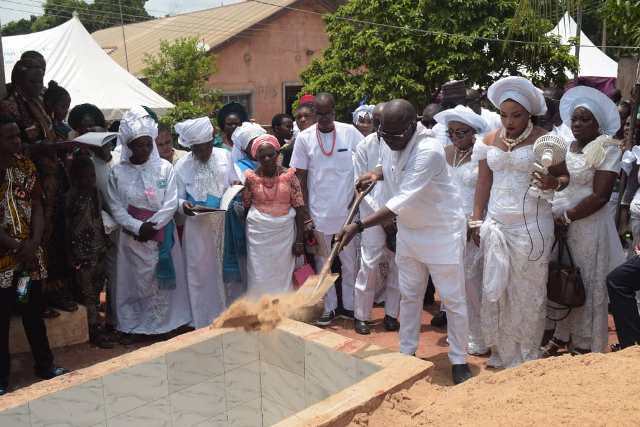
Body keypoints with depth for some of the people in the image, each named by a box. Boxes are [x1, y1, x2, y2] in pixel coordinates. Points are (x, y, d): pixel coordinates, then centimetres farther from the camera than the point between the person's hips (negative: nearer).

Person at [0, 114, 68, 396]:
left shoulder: (25, 166, 3)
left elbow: (37, 206, 2)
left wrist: (34, 242, -12)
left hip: (31, 254, 4)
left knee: (34, 312, 16)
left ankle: (44, 364, 31)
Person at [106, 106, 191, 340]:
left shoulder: (165, 168, -3)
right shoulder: (118, 172, -2)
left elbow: (171, 203, -7)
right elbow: (116, 207, -4)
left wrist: (151, 226, -15)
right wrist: (138, 227, -15)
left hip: (161, 235, 0)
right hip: (132, 237, 0)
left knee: (161, 280, 7)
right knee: (133, 281, 6)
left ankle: (162, 324, 22)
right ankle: (129, 326, 20)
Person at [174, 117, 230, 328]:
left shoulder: (225, 156, 0)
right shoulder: (182, 166, -3)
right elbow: (177, 198, 0)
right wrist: (183, 205, -22)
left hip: (224, 223, 1)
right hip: (197, 226, -1)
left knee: (225, 270, 9)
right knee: (200, 273, 5)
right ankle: (204, 323, 18)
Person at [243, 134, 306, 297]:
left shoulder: (289, 175, -4)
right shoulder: (251, 178, -2)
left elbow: (299, 209, -2)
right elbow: (245, 207, 8)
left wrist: (299, 240, -5)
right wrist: (244, 236, 7)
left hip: (284, 232, 0)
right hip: (258, 234, 0)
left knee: (283, 276, 8)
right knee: (259, 278, 4)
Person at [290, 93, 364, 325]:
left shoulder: (350, 132, -4)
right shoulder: (304, 138, -3)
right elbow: (300, 177, 0)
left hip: (346, 210, 0)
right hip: (318, 212, 0)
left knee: (349, 261, 11)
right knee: (322, 262, 10)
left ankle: (349, 304, 26)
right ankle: (328, 307, 22)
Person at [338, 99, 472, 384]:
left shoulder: (429, 150, -30)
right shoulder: (388, 143, -6)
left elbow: (403, 201, -34)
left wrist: (359, 226, -36)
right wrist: (375, 175, -6)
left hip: (441, 231, -7)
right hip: (408, 230, 7)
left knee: (453, 299, 3)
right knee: (409, 295, 16)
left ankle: (459, 361, 18)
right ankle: (407, 352, 30)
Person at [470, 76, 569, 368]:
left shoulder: (544, 139, -4)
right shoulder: (490, 140, 7)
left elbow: (565, 176, 0)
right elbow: (483, 182, 8)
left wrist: (554, 183, -23)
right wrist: (477, 220, 5)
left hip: (532, 226, -3)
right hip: (496, 224, 4)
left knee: (528, 290, 5)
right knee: (496, 287, 8)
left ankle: (527, 354, 22)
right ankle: (502, 351, 24)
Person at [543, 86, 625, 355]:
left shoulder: (606, 149, -7)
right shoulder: (564, 146, 11)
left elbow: (600, 196, -14)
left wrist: (566, 218, -16)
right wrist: (550, 216, -1)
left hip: (587, 227, -5)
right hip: (557, 225, 5)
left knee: (587, 286, 4)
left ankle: (584, 347, 16)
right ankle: (560, 337, 25)